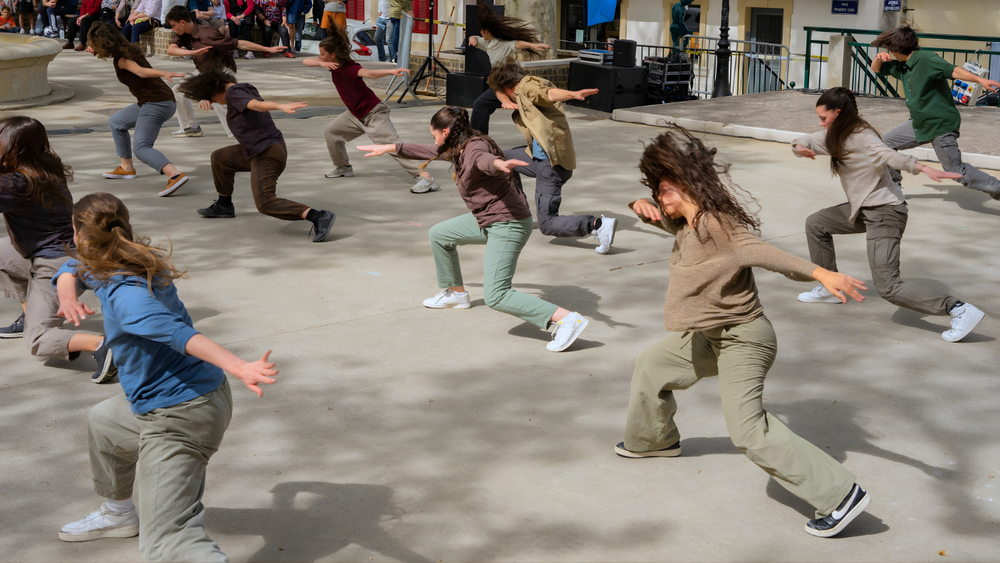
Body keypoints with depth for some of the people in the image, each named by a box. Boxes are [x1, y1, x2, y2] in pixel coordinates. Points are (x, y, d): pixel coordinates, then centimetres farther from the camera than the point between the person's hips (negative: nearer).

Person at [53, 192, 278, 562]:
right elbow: (73, 269, 19)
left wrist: (239, 367, -53)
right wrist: (67, 295, -6)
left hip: (178, 422, -10)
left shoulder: (125, 295, -25)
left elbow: (180, 334, -39)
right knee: (102, 422, 39)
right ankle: (118, 513, 58)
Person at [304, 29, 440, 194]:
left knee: (392, 145, -20)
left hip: (373, 114, -9)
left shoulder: (349, 69, -25)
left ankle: (425, 178, -28)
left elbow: (369, 73, -43)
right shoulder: (333, 64, -1)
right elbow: (306, 61, 1)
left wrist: (391, 71, -62)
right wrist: (321, 63, -21)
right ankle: (344, 167, 36)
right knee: (332, 130, 18)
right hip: (356, 114, 9)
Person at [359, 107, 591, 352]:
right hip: (487, 220, 10)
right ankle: (456, 293, 42)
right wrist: (389, 148, 35)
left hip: (508, 224, -10)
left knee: (496, 297, -18)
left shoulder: (475, 148, -19)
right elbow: (427, 152, 27)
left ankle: (567, 319, -23)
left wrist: (499, 164, -67)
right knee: (439, 234, 25)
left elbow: (485, 159, -44)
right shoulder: (457, 149, 10)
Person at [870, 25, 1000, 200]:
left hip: (941, 125, -9)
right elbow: (876, 69, 20)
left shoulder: (926, 59, -20)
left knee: (955, 170, -7)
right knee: (885, 143, 13)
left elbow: (953, 71, -30)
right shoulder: (900, 66, 7)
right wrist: (879, 57, -4)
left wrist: (980, 79, -45)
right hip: (920, 124, 9)